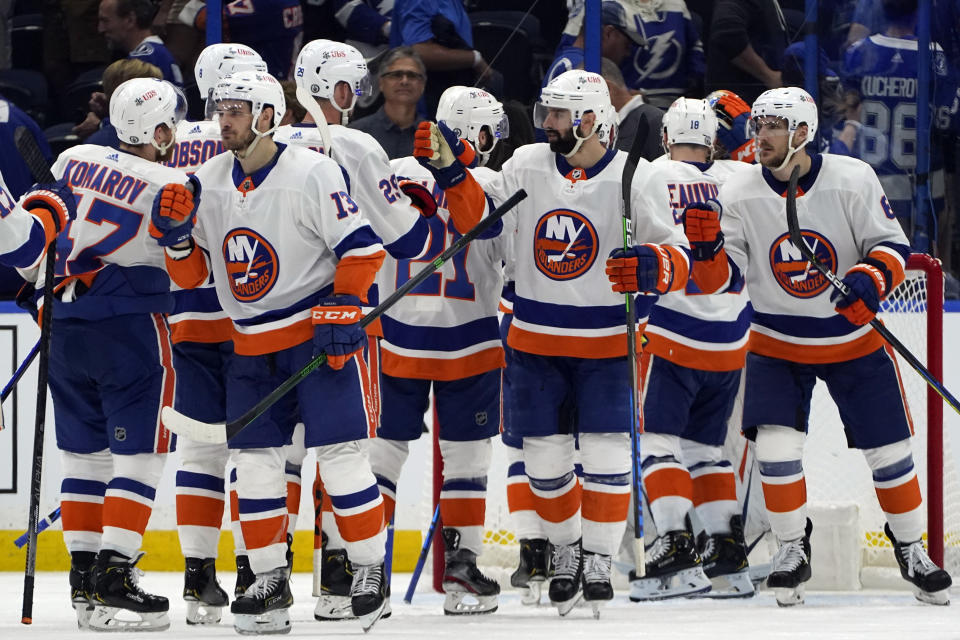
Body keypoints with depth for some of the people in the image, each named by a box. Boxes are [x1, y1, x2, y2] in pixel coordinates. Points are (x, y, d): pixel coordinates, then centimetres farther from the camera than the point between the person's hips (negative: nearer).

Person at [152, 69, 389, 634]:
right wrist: (177, 233, -8)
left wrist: (343, 311, -19)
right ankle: (271, 582, 10)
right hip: (252, 341, 6)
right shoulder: (208, 182, 6)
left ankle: (372, 569, 1)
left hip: (321, 332, -6)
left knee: (339, 450, -8)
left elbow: (361, 246, -12)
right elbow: (192, 274, 11)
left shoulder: (312, 173, -12)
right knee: (254, 457, 3)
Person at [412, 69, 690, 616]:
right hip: (537, 340, 3)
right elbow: (479, 217, 2)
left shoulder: (637, 179, -10)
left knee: (606, 451, -7)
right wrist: (450, 170, -10)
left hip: (608, 340, -3)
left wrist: (654, 267, -30)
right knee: (544, 454, 7)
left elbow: (679, 256, -9)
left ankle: (599, 557, 4)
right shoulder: (528, 165, 1)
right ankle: (566, 549, 25)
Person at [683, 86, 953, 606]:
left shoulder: (852, 180, -16)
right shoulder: (739, 194, -12)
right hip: (777, 343, 1)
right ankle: (792, 549, 3)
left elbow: (892, 245, -12)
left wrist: (870, 280, -32)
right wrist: (706, 247, -31)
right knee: (775, 446, -14)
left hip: (855, 337, -1)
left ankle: (910, 547, 22)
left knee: (888, 447, 3)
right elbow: (722, 278, -11)